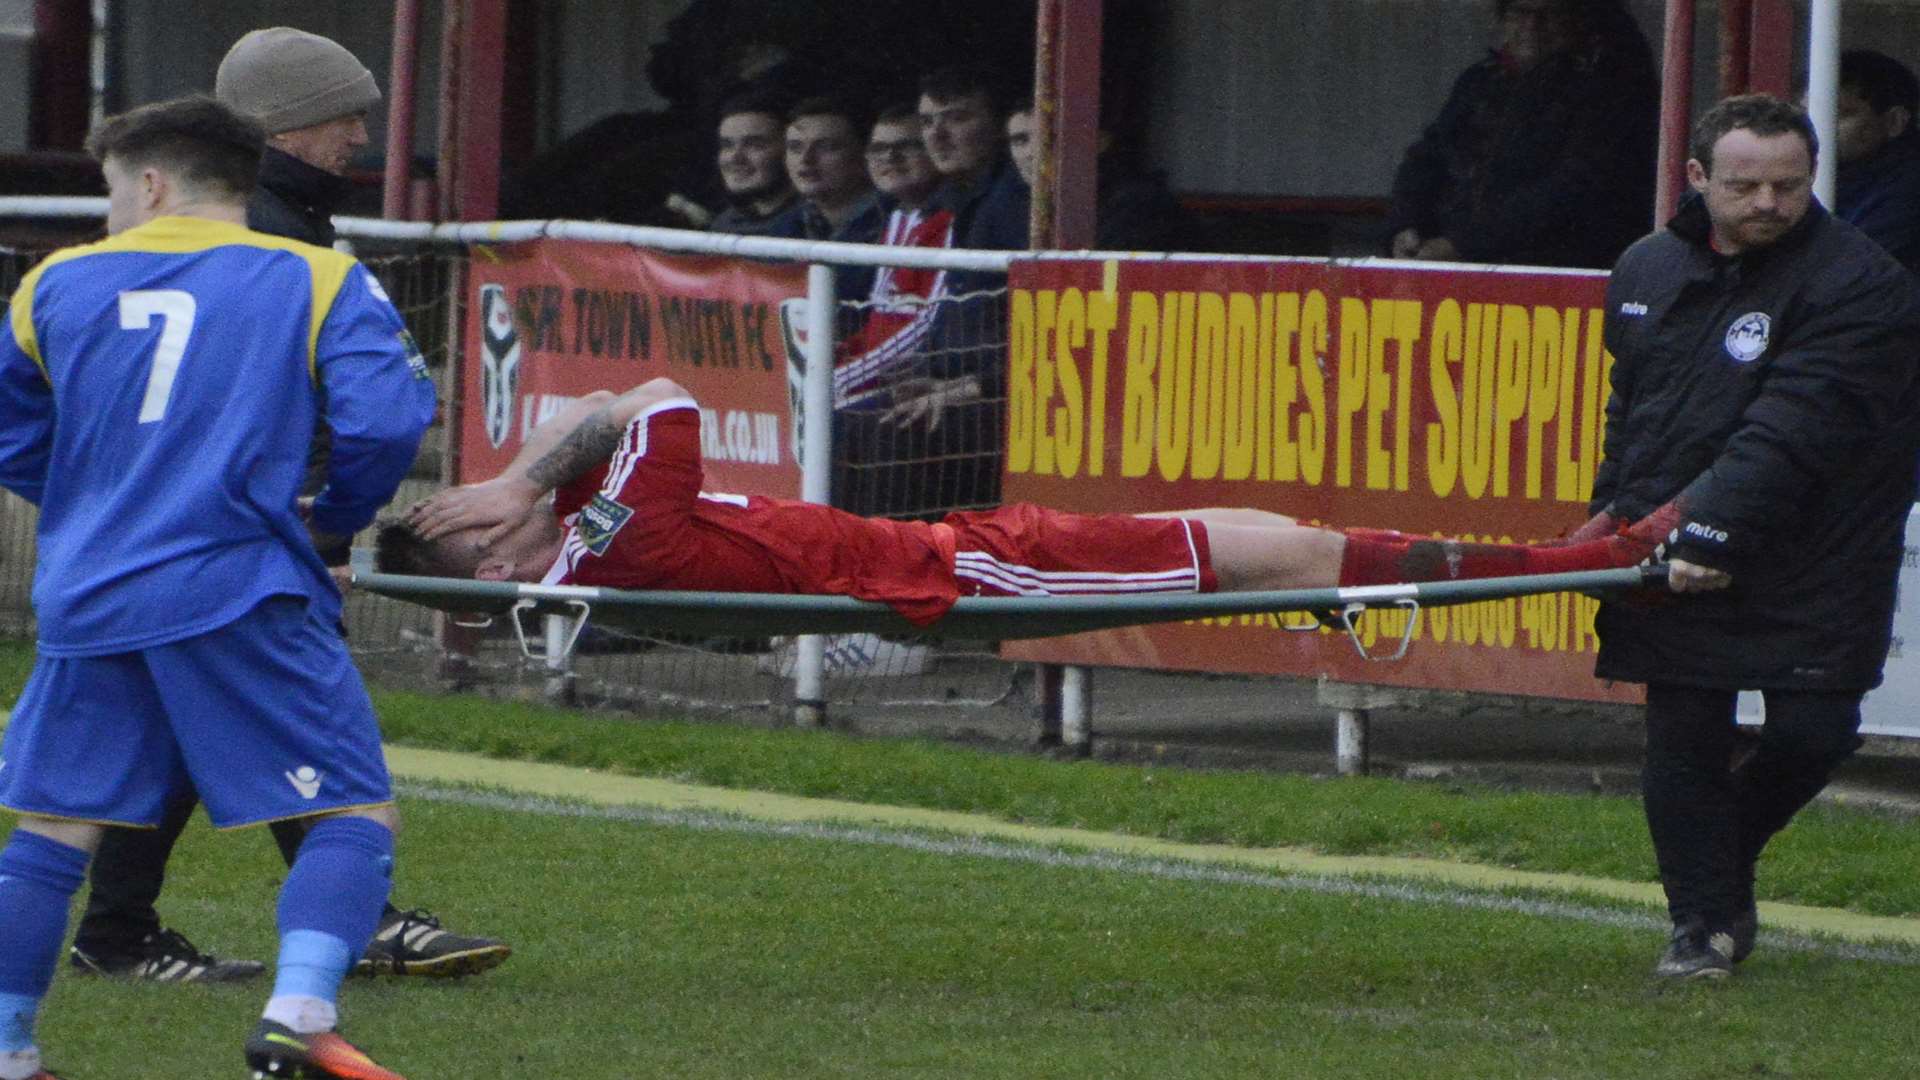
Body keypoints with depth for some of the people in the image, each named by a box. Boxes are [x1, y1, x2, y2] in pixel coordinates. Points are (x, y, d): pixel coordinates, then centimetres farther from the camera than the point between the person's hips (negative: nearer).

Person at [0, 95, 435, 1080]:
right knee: (357, 814, 1)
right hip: (239, 590, -3)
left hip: (87, 600, 3)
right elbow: (383, 418, -8)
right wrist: (333, 515, 9)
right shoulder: (316, 280, 4)